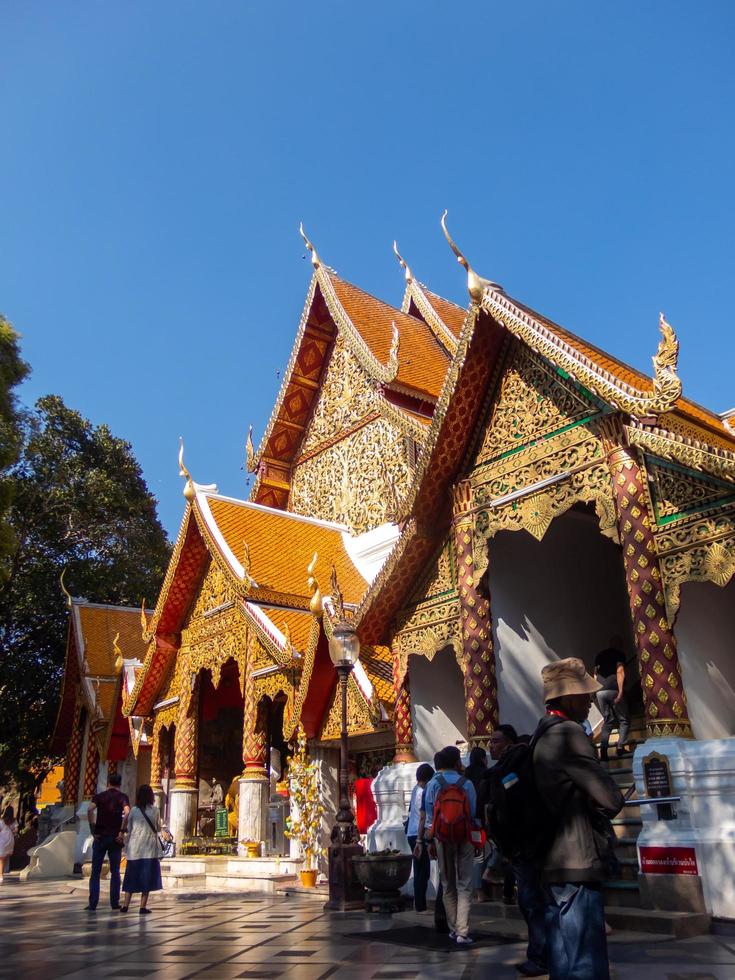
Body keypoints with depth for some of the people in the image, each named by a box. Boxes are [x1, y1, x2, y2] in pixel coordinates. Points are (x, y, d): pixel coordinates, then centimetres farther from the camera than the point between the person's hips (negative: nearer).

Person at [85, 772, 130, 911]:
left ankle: (92, 904, 3)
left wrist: (93, 830, -8)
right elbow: (127, 813, -15)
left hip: (100, 837, 0)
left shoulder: (99, 796, 6)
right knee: (115, 872, 10)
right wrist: (122, 832, -10)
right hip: (115, 838, 0)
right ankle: (115, 902, 9)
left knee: (95, 872, 7)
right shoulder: (122, 797, 3)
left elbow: (90, 810, -13)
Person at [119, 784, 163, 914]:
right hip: (150, 848, -2)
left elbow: (128, 829, 5)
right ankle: (143, 907, 2)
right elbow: (158, 828, 5)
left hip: (134, 849, 2)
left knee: (131, 876, 13)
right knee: (147, 877, 4)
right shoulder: (155, 810, -4)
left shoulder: (133, 810, 0)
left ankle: (125, 905, 13)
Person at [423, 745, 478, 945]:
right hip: (465, 838, -1)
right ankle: (462, 932, -5)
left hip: (442, 839, 1)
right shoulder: (466, 784, -6)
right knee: (464, 886, 4)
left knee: (448, 885, 14)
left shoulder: (433, 784, -5)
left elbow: (429, 815, -2)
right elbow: (474, 813, -2)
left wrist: (430, 840, 6)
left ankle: (453, 929, 20)